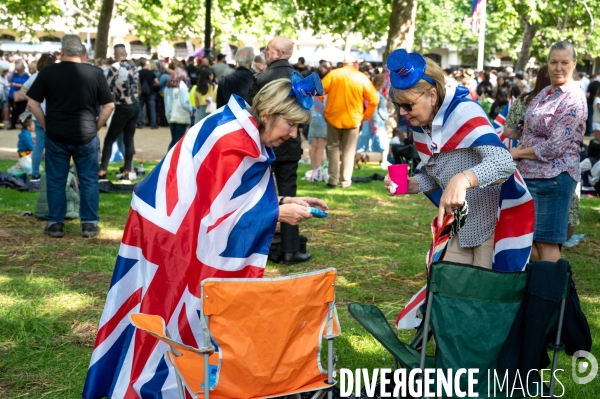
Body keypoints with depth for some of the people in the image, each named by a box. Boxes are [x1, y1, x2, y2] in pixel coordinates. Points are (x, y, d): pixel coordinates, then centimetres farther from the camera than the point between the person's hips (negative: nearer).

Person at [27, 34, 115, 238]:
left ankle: (55, 224, 15)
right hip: (86, 136, 0)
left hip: (56, 136, 0)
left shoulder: (48, 72, -3)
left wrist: (46, 125, 6)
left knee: (55, 181, 10)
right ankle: (89, 224, 12)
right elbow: (109, 105, -2)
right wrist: (95, 127, 6)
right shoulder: (95, 73, -3)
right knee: (89, 180, 9)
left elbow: (32, 103, -2)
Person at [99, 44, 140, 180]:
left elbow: (108, 88, -5)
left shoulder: (115, 67, -11)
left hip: (123, 108, -6)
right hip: (135, 105, 6)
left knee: (109, 139, 0)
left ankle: (102, 171, -3)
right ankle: (127, 172, 6)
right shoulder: (133, 67, 9)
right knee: (129, 140, 8)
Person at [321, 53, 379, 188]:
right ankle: (346, 181, 8)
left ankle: (333, 180, 11)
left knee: (334, 148, 13)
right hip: (353, 119, -1)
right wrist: (366, 115, 7)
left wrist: (322, 109, 5)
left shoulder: (333, 74, -2)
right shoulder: (362, 78, -4)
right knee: (349, 151, 10)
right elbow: (374, 100, -4)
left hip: (333, 117, 1)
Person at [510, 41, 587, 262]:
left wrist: (516, 152, -9)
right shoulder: (544, 93, 12)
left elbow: (554, 147, -18)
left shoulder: (574, 99, -14)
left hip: (554, 176, -9)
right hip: (531, 173, 9)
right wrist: (518, 151, -1)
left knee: (546, 242, -1)